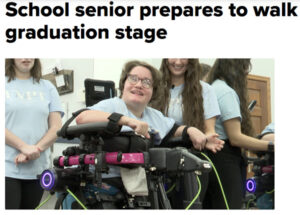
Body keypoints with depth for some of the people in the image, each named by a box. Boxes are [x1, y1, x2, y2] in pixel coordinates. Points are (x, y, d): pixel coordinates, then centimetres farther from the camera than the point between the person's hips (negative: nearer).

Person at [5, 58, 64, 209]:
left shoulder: (47, 87, 13)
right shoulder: (6, 84, 6)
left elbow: (56, 127, 6)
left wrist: (36, 149, -11)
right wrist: (24, 147, -17)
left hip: (38, 169, 3)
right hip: (8, 168, -3)